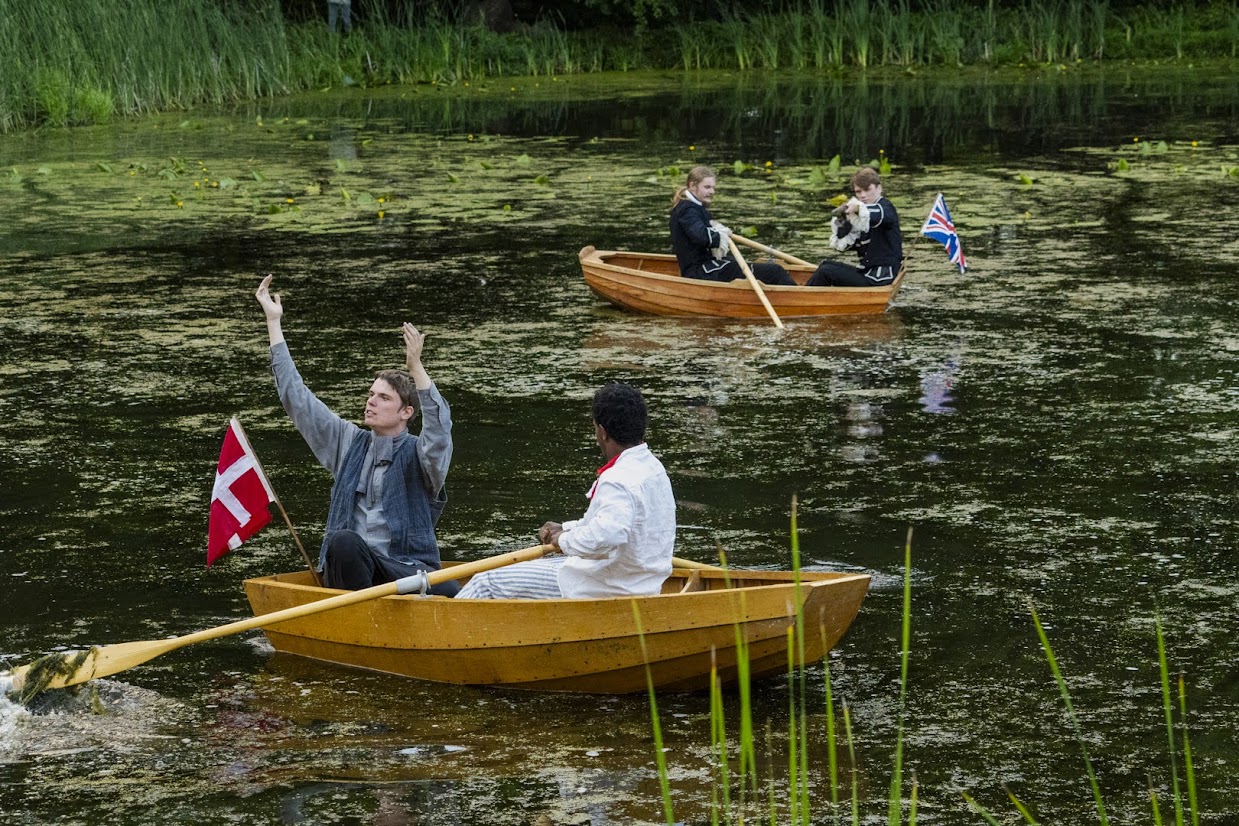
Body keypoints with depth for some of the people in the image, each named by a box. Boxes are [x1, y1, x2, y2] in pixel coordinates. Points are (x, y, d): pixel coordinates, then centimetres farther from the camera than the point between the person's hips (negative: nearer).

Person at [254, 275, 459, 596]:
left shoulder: (418, 454, 6)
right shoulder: (349, 443, 18)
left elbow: (438, 424, -17)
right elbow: (296, 397, 18)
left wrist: (415, 367, -30)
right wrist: (273, 322, 16)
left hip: (407, 570, -2)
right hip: (348, 569, 2)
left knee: (452, 594, -33)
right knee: (343, 541, -35)